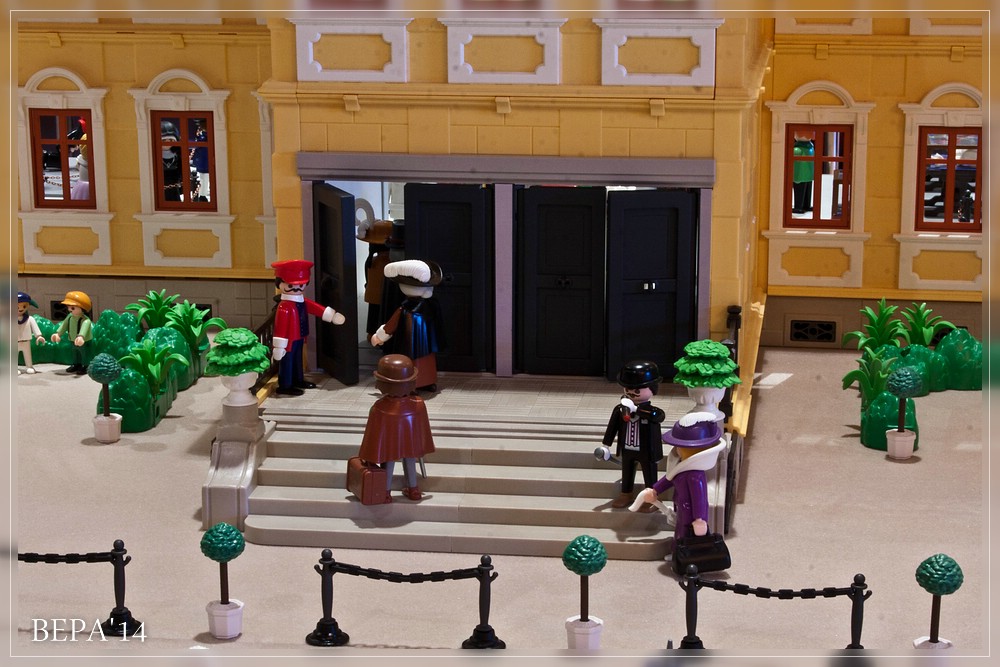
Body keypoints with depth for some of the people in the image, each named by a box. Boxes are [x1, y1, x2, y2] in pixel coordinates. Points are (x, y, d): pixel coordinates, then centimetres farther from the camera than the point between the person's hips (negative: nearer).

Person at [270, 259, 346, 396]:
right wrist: (279, 346, -26)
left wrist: (332, 315, 12)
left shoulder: (303, 302, 3)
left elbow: (316, 308, 12)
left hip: (299, 338, 9)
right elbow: (280, 327, -25)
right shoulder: (284, 307, -25)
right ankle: (285, 386, 7)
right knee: (287, 361, -1)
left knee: (297, 360, 22)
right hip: (288, 340, -9)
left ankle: (298, 380, 38)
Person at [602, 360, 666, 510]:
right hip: (627, 450, 4)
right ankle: (626, 495, 41)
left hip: (647, 452, -4)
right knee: (627, 473, 22)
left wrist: (636, 409, -50)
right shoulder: (620, 409, -11)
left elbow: (658, 416, -48)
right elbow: (612, 427, 1)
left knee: (649, 475, 11)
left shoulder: (652, 411, -23)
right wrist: (606, 445, 6)